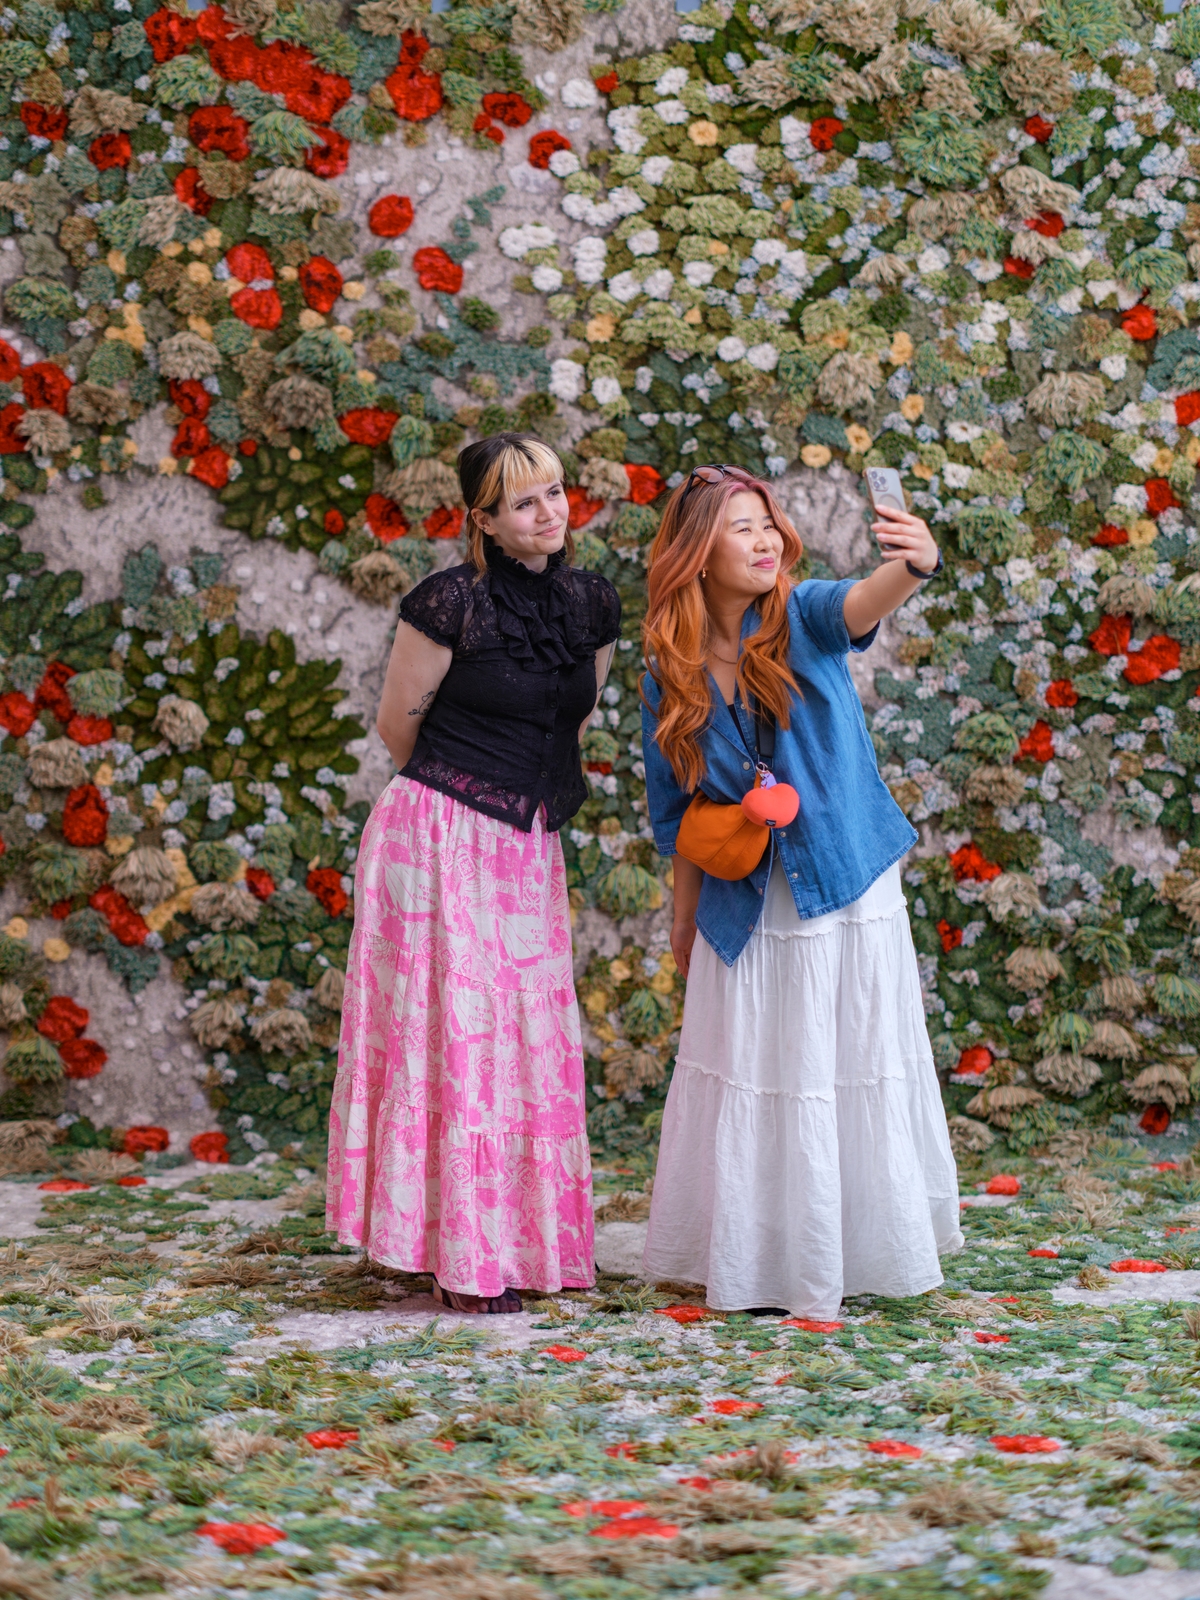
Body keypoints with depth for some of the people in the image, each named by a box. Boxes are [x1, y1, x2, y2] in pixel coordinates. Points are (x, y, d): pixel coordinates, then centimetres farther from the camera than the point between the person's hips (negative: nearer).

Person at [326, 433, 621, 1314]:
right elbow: (398, 722, -1)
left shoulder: (592, 603, 6)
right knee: (456, 1033, -3)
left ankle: (529, 1241, 20)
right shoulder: (452, 602, -12)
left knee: (534, 1037, 9)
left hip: (529, 845, 6)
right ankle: (464, 1258, 4)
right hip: (440, 837, -6)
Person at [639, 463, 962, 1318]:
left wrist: (918, 565, -53)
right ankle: (760, 1262, 17)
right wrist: (684, 920, 13)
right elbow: (681, 816, 8)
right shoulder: (672, 678, -2)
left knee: (860, 1076, 5)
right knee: (757, 1084, 5)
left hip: (849, 893, -1)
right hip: (748, 912, 1)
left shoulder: (801, 619, -7)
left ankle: (866, 1249, 18)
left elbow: (862, 605, -31)